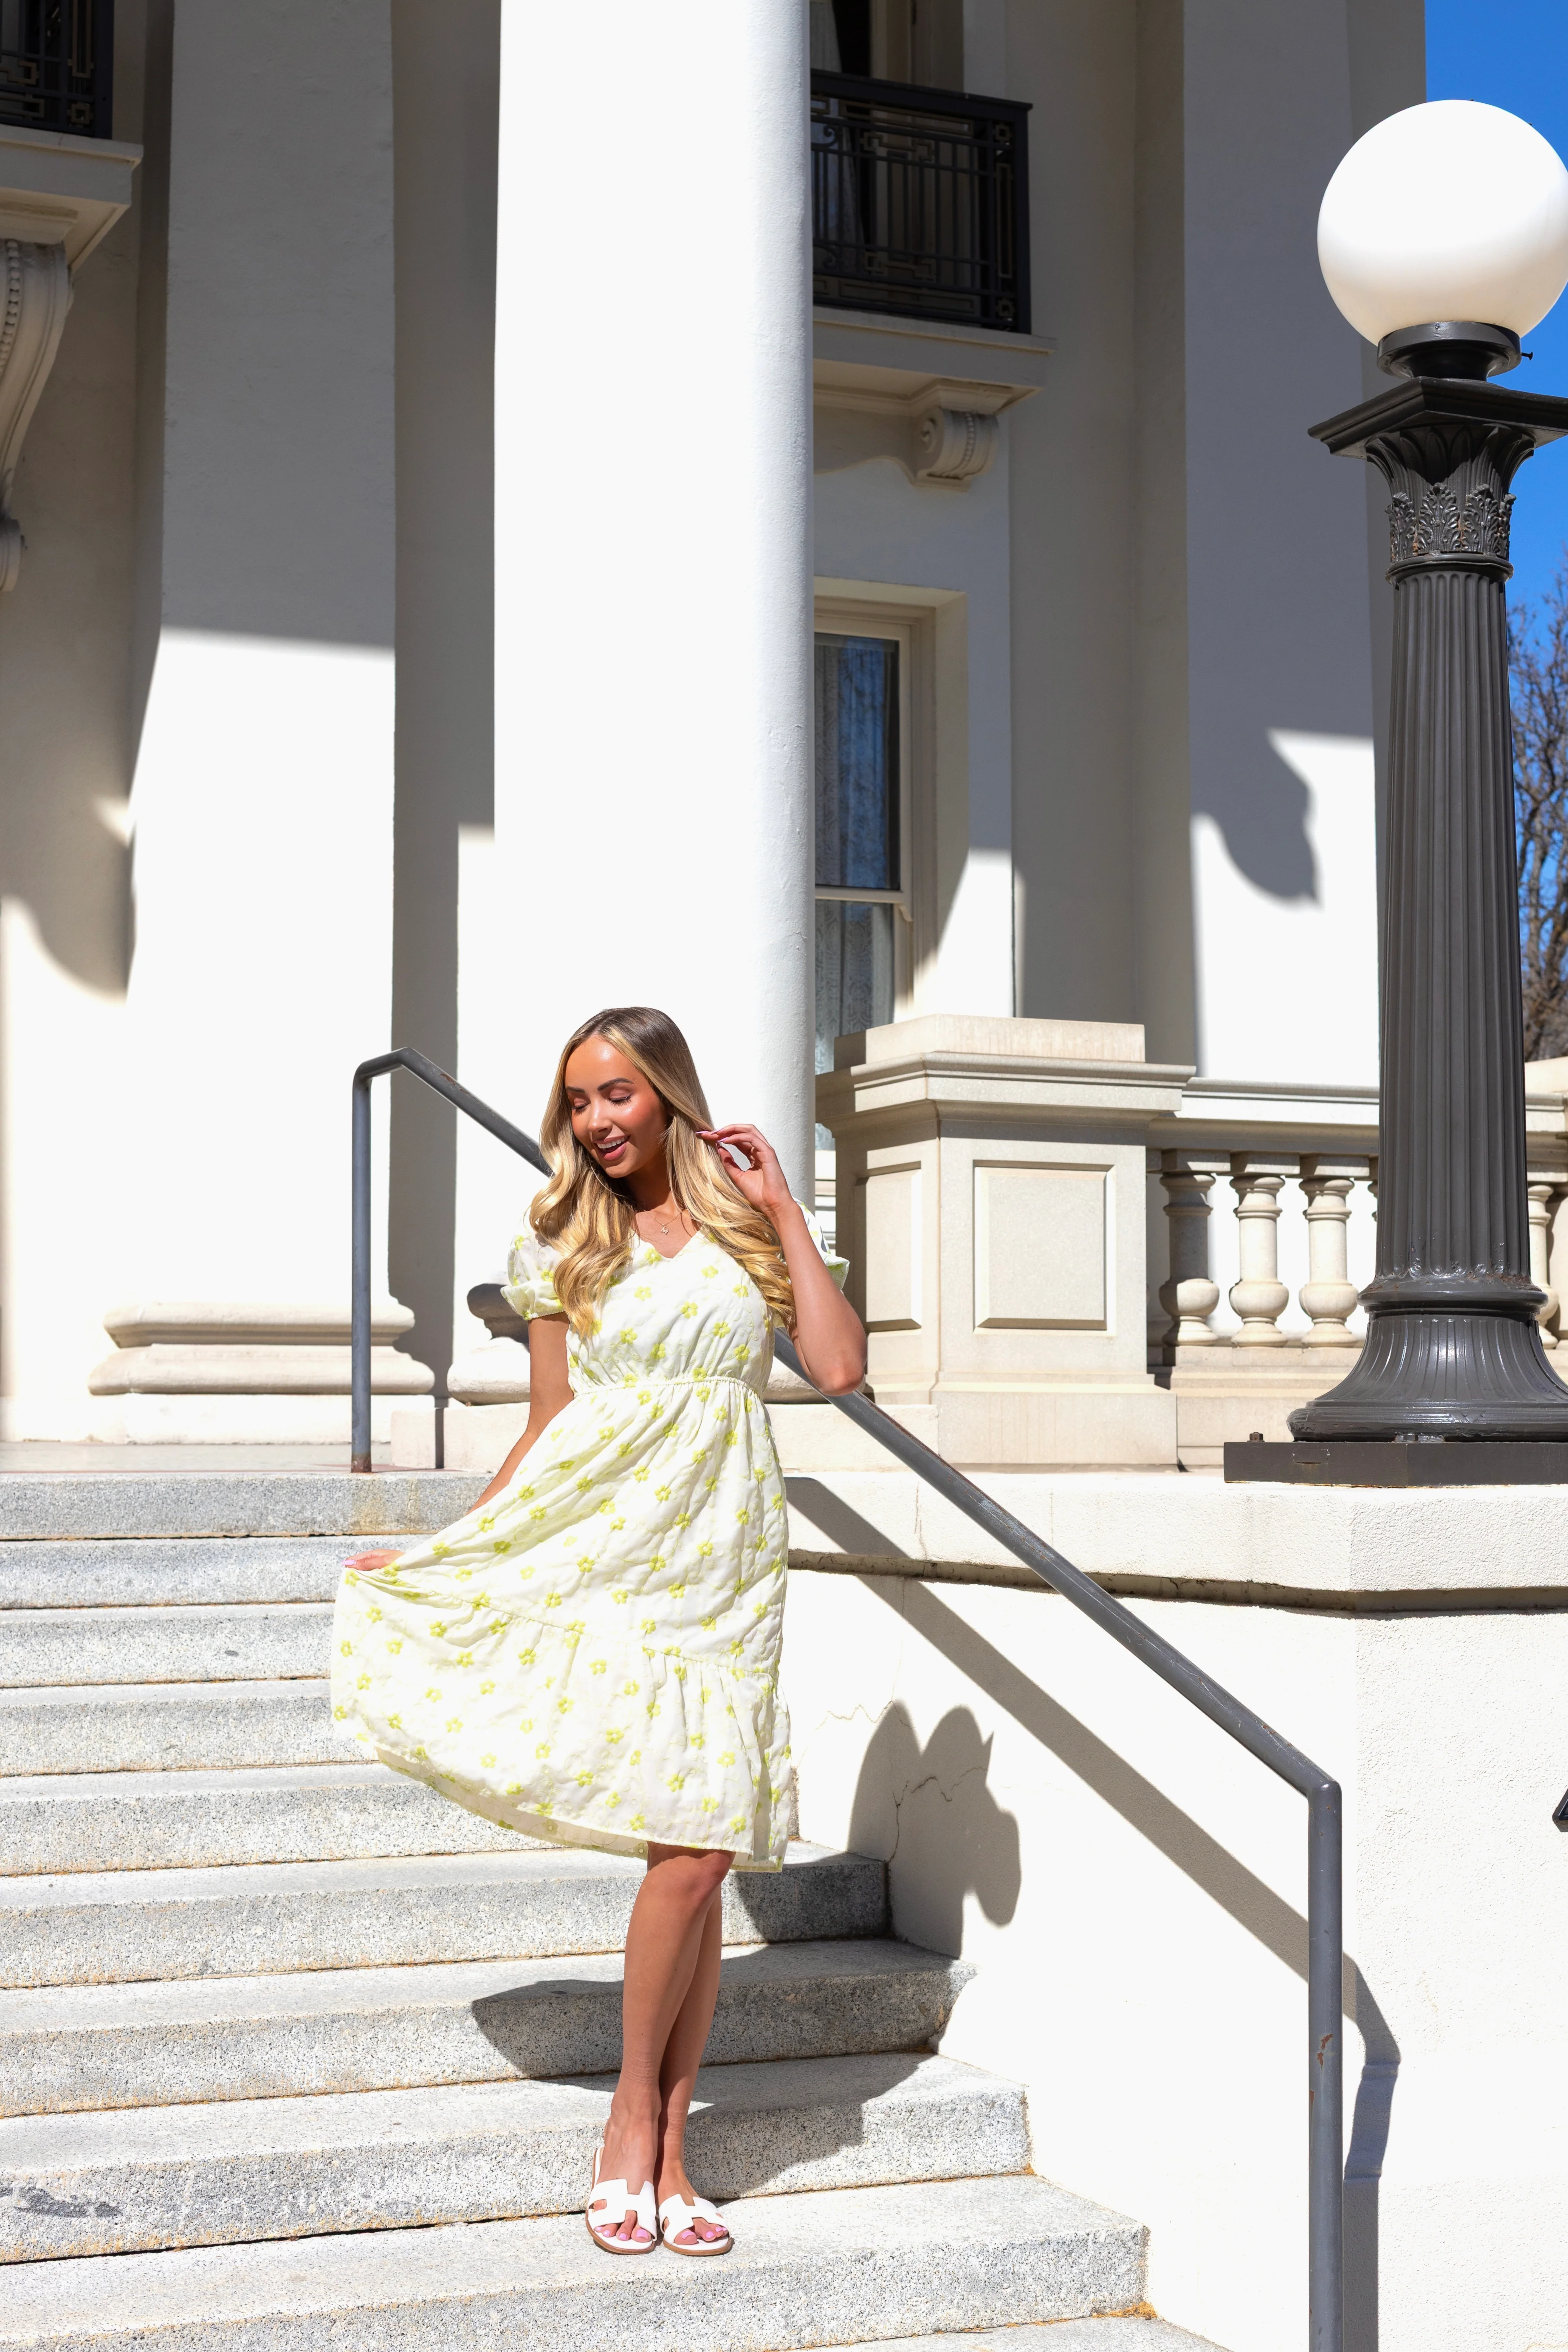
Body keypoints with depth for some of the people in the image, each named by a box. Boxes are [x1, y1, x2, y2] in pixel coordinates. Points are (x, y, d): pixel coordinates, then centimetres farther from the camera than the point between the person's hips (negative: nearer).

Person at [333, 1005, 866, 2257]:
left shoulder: (747, 1224, 10)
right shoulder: (565, 1240, 8)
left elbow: (842, 1366, -3)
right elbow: (550, 1431, 11)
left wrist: (783, 1209, -1)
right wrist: (443, 1554, 9)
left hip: (730, 1563, 2)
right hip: (614, 1555, -2)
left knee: (704, 1847, -1)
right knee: (693, 1849, -15)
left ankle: (667, 2152, 9)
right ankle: (634, 2115, 4)